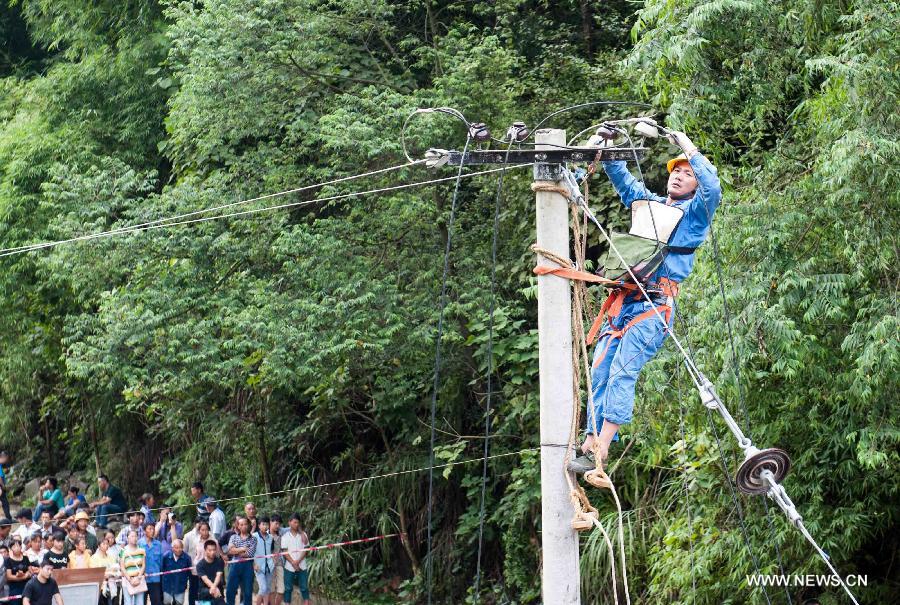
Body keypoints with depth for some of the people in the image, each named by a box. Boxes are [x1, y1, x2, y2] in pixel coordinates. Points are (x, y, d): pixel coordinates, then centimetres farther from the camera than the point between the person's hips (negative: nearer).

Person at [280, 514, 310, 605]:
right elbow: (284, 551, -3)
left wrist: (298, 561, -12)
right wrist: (293, 563, -13)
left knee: (304, 587, 4)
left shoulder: (303, 534, 4)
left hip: (301, 566, 1)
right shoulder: (285, 536, 1)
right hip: (289, 566, -1)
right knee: (288, 588, 3)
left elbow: (305, 549, 1)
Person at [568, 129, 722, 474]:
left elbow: (713, 189, -11)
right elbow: (620, 176, 32)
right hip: (622, 300, 6)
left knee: (622, 372, -19)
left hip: (655, 304, -6)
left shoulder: (695, 212, 9)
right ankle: (589, 444, -8)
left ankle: (600, 452, -24)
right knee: (599, 371, -6)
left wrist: (690, 150, -6)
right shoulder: (647, 203, 25)